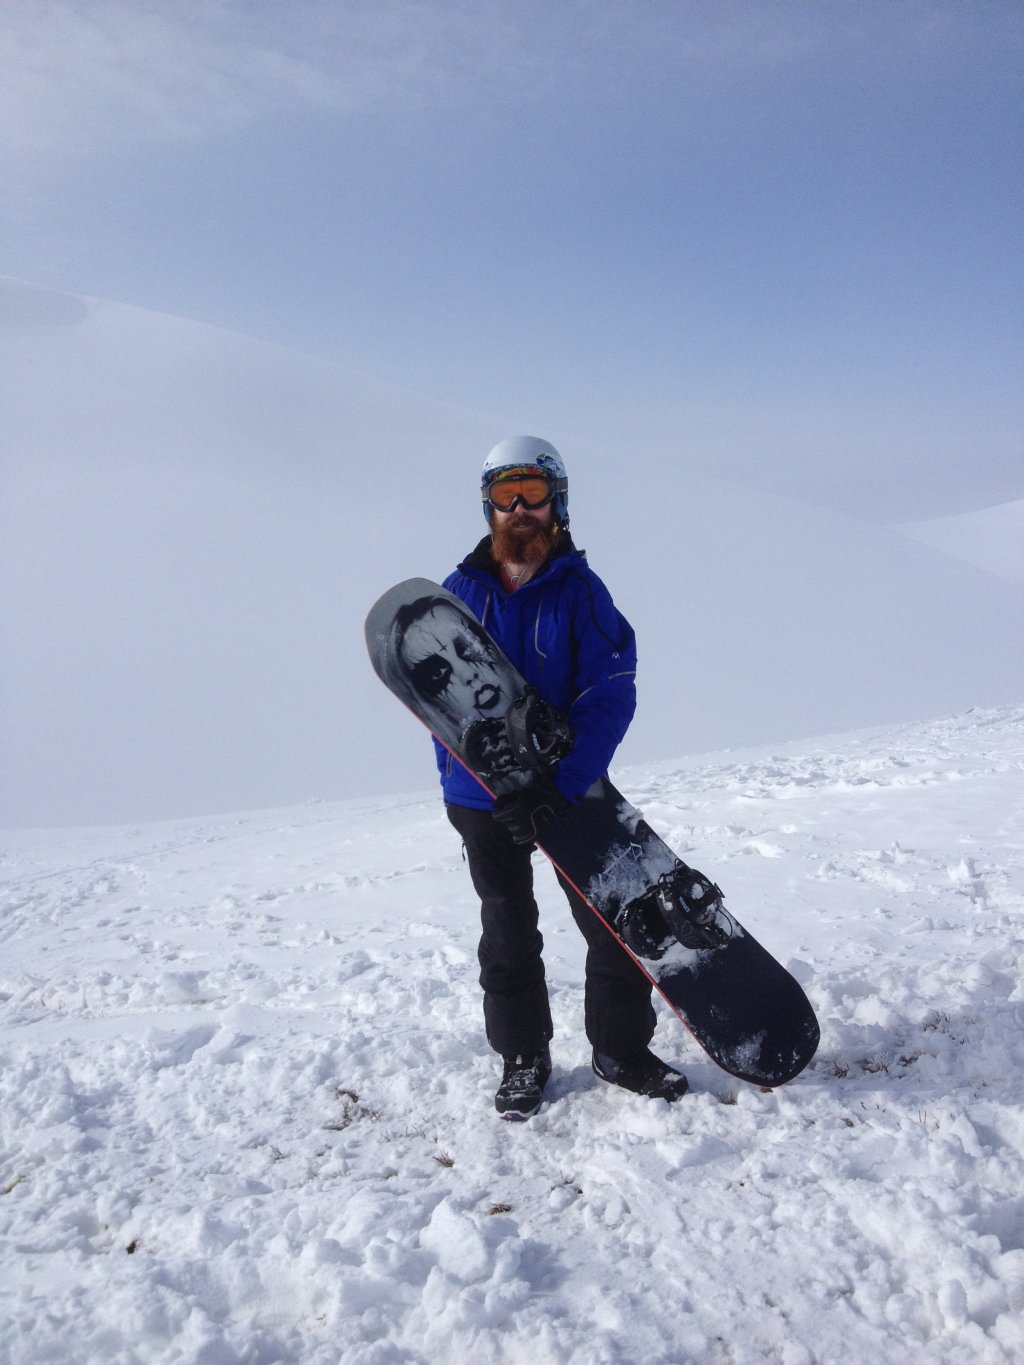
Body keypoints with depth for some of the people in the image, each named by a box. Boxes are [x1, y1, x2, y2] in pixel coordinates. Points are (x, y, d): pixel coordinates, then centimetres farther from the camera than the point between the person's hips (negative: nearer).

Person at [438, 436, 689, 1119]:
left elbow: (612, 692, -14)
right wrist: (504, 793, -16)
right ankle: (522, 1060, 33)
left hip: (574, 792, -1)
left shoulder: (581, 589, -7)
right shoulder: (459, 592, -3)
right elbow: (440, 698, -5)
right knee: (508, 935, 15)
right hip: (484, 801, 1)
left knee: (615, 926, 6)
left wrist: (565, 786, -25)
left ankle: (622, 1050, 29)